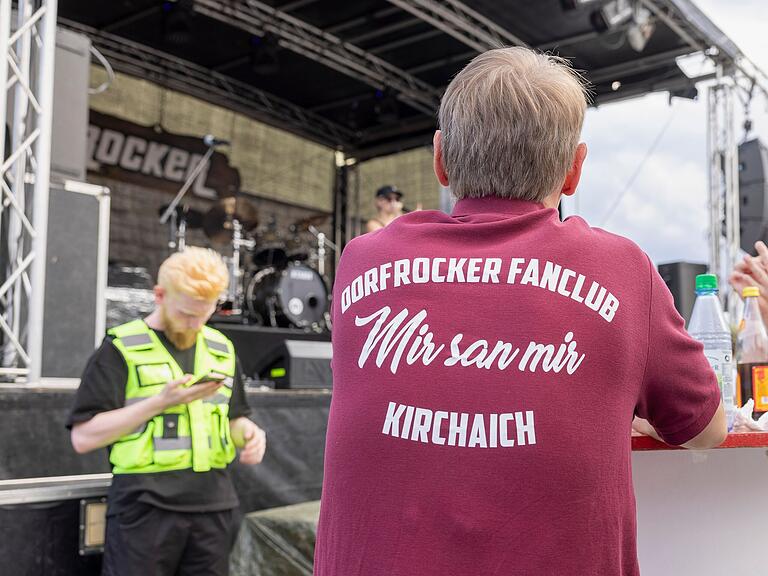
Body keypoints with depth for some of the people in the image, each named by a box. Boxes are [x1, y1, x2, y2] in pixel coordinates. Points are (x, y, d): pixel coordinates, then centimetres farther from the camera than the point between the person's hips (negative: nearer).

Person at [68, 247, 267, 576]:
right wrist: (161, 401, -15)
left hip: (213, 504, 5)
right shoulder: (122, 349, -3)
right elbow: (83, 437, -8)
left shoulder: (221, 349, 13)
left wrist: (247, 432, -1)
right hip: (145, 507, -5)